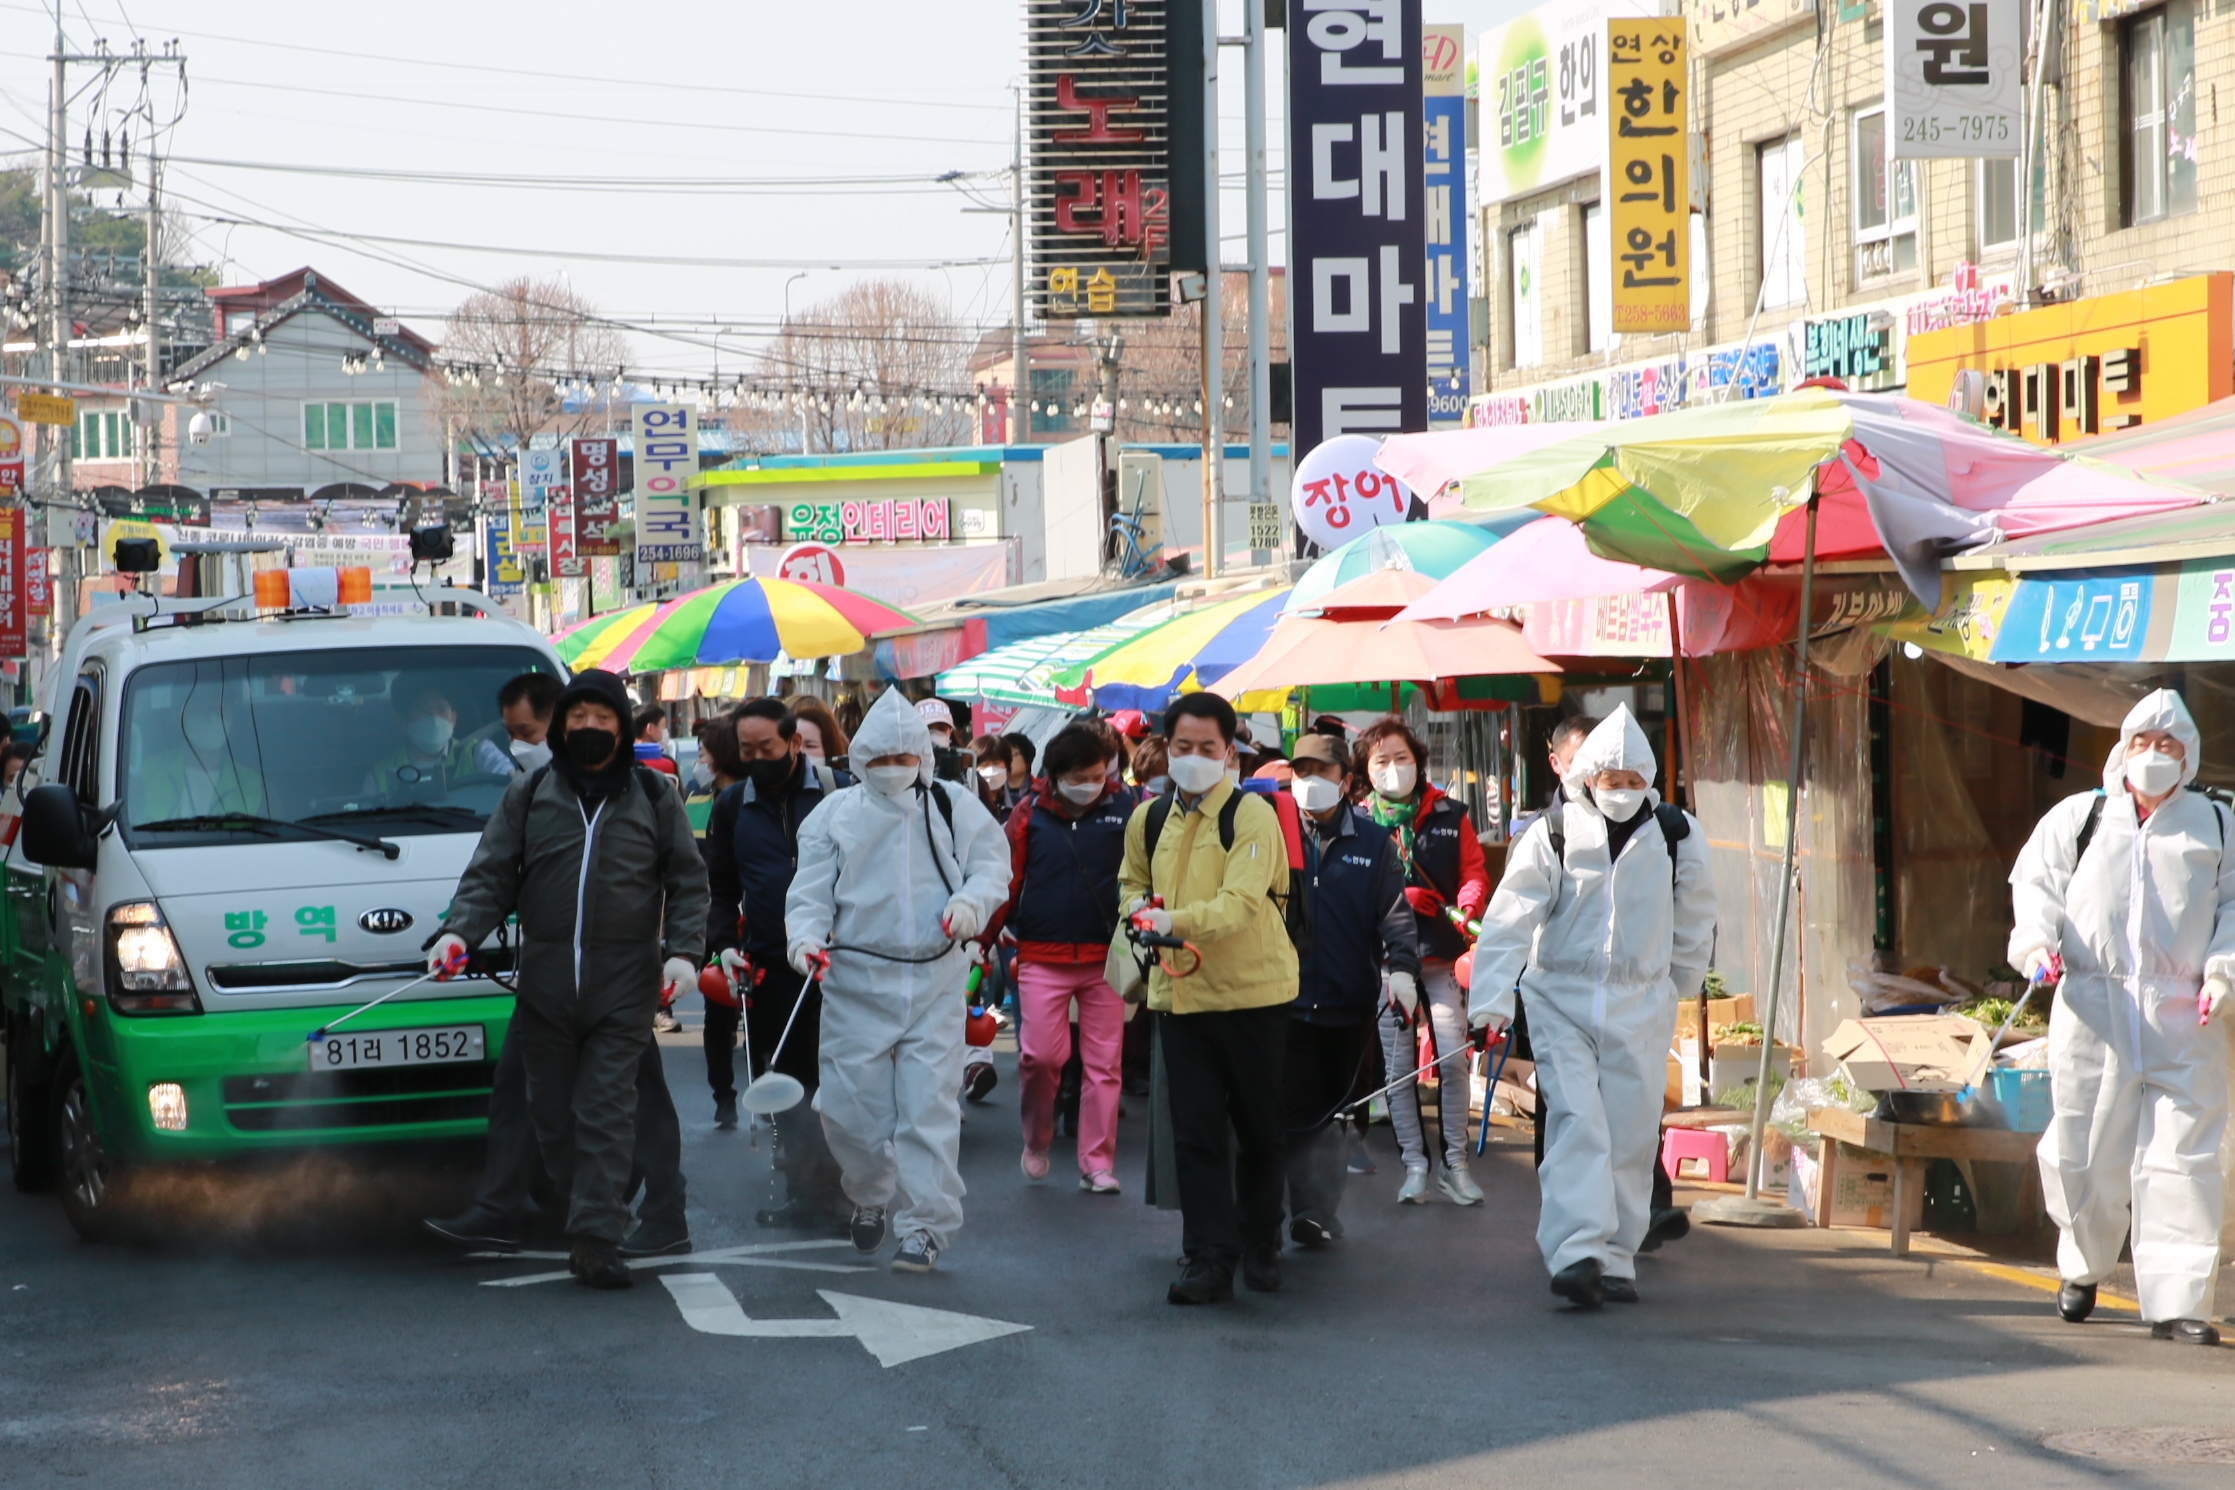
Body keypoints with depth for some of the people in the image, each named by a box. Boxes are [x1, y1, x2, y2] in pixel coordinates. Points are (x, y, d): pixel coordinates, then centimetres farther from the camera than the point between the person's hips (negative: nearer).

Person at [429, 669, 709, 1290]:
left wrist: (683, 951, -4)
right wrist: (458, 933, -8)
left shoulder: (654, 798, 9)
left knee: (607, 1112, -9)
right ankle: (584, 1221, 16)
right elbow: (490, 876, 9)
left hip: (623, 988, -2)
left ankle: (596, 1239, -13)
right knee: (553, 1115, 4)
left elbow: (688, 882, 10)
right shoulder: (528, 795, 11)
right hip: (545, 984, 2)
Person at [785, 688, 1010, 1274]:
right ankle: (871, 1197, 29)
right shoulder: (835, 815, 6)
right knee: (850, 1104, 2)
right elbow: (810, 889, 2)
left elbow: (993, 864, 9)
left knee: (929, 1104, -5)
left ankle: (923, 1224, 1)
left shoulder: (956, 809, 7)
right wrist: (807, 936, -17)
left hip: (936, 980, 0)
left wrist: (971, 901, -12)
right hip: (856, 981, 1)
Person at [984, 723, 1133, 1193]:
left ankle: (1097, 1163, 11)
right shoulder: (1030, 813, 0)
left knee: (1103, 1062, 3)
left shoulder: (1124, 807, 0)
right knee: (1041, 1055, -7)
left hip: (1105, 956, 1)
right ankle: (1036, 1141, 18)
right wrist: (983, 942, -2)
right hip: (1043, 957, -1)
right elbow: (1007, 881, 2)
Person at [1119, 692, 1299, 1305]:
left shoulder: (1252, 816, -11)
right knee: (1196, 1134, 0)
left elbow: (1240, 902, -22)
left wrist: (1175, 920, -37)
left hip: (1252, 990, -4)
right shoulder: (1148, 819, 8)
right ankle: (1209, 1257, 2)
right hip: (1179, 993, 4)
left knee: (1259, 1129, 8)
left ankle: (1260, 1244, 25)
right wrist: (1140, 909, 3)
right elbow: (1132, 881, 26)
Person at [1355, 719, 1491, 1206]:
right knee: (1398, 1066, 3)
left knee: (1452, 1058, -7)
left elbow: (1474, 871, 3)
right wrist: (1400, 899, -17)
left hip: (1440, 955, 0)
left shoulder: (1449, 816, 4)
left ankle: (1456, 1164, 3)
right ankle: (1414, 1165, 12)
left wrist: (1467, 907, -18)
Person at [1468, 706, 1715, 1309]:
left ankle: (1616, 1259, 13)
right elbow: (1510, 916, -8)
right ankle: (1577, 1253, -23)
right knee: (1576, 1121, -15)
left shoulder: (1677, 836, 1)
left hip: (1641, 1004, 2)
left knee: (1632, 1136, 3)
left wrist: (1680, 983, 25)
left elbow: (1693, 919, 16)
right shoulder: (1554, 834, -6)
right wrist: (1492, 998, -16)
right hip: (1562, 998, -2)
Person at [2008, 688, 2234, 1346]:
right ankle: (2082, 1269, 29)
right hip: (2093, 1013, 0)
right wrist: (2037, 941, -7)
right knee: (2084, 1152, 5)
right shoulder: (2079, 817, 11)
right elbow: (2035, 879, 11)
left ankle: (2176, 1299, -5)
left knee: (2181, 1160, -7)